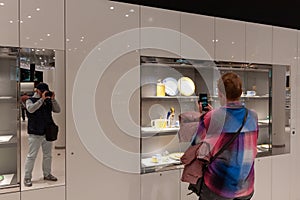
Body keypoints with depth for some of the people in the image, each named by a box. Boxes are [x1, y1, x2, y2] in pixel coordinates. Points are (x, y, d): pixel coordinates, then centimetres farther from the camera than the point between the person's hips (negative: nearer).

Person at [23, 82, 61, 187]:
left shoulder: (48, 101, 9)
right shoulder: (30, 100, -2)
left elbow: (57, 110, 3)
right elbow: (31, 109, -23)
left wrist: (53, 99, -8)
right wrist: (42, 99, -23)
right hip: (35, 134, -5)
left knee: (48, 155, 14)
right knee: (31, 156, 0)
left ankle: (47, 174, 28)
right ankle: (27, 177, 11)